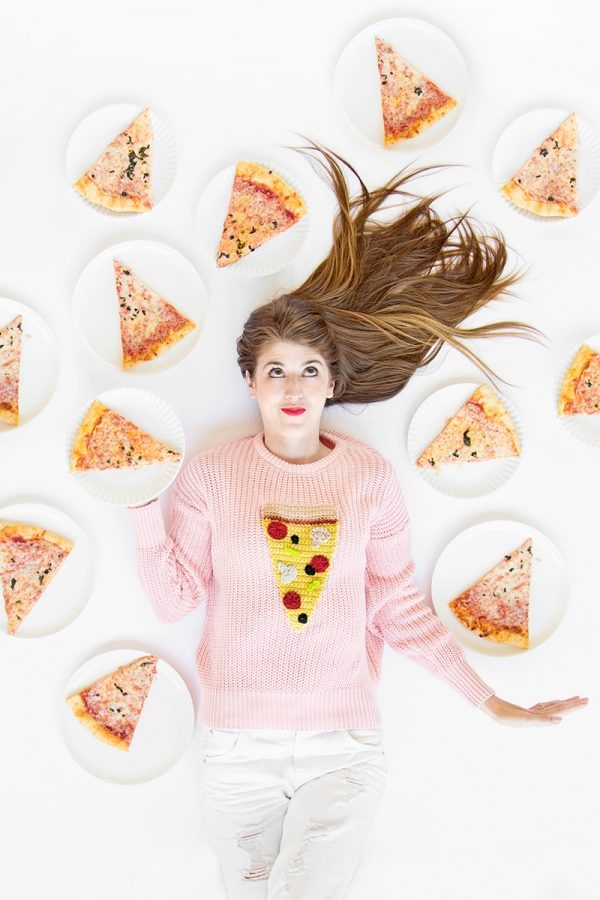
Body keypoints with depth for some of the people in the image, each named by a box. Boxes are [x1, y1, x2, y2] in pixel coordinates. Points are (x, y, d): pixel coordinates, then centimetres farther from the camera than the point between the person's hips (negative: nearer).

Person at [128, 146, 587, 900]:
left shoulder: (370, 477, -2)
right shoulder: (210, 474, -3)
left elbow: (399, 608, 0)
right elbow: (177, 599, -4)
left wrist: (490, 703, -3)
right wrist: (142, 507, -16)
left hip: (343, 743, -1)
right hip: (238, 745, 1)